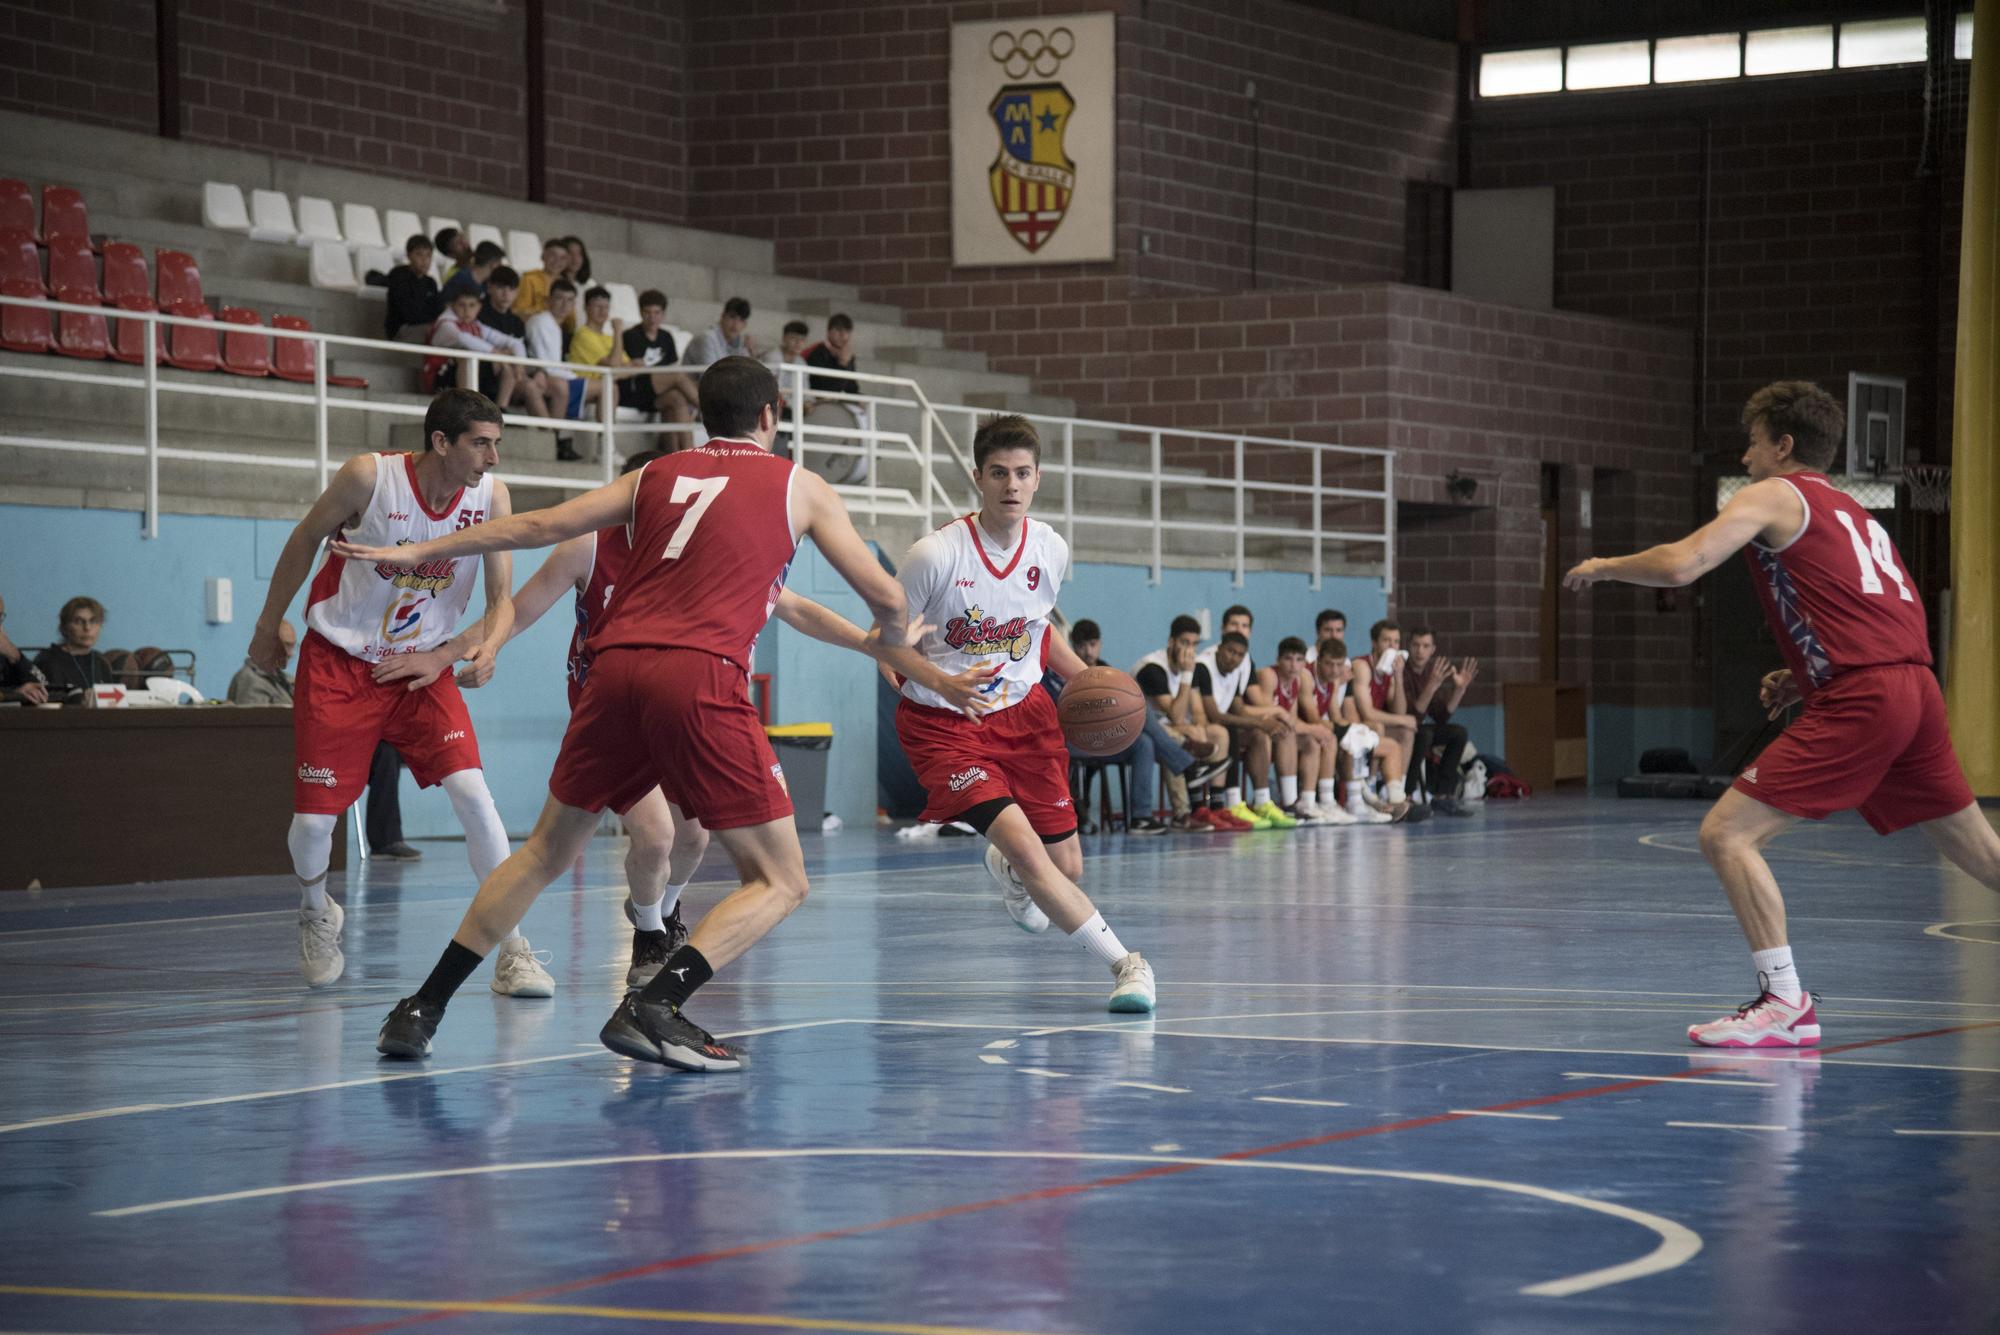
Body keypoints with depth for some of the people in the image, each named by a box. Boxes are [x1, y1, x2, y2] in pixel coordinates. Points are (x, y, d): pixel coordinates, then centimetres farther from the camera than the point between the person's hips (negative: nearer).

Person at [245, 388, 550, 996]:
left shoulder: (491, 496, -12)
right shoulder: (368, 477, -20)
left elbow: (503, 599, -8)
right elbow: (303, 543, -3)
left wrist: (485, 649, -30)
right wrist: (267, 630, 6)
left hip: (424, 667, 2)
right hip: (339, 662, -2)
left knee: (473, 794, -17)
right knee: (314, 817, -3)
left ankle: (512, 949, -8)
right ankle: (316, 916, 32)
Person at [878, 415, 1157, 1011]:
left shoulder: (1051, 550, -4)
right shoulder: (937, 554, -20)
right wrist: (940, 680, -27)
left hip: (1021, 712, 5)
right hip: (944, 724, -5)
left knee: (1066, 869, 8)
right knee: (1026, 847, -23)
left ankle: (1008, 872, 47)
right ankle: (1126, 964, -13)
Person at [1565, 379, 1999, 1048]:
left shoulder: (1774, 495, 3)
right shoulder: (1854, 513, 27)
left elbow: (1679, 565, -10)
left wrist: (1604, 566, 7)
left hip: (1858, 702, -8)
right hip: (1916, 687, 8)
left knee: (1726, 834, -8)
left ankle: (1784, 1003, -15)